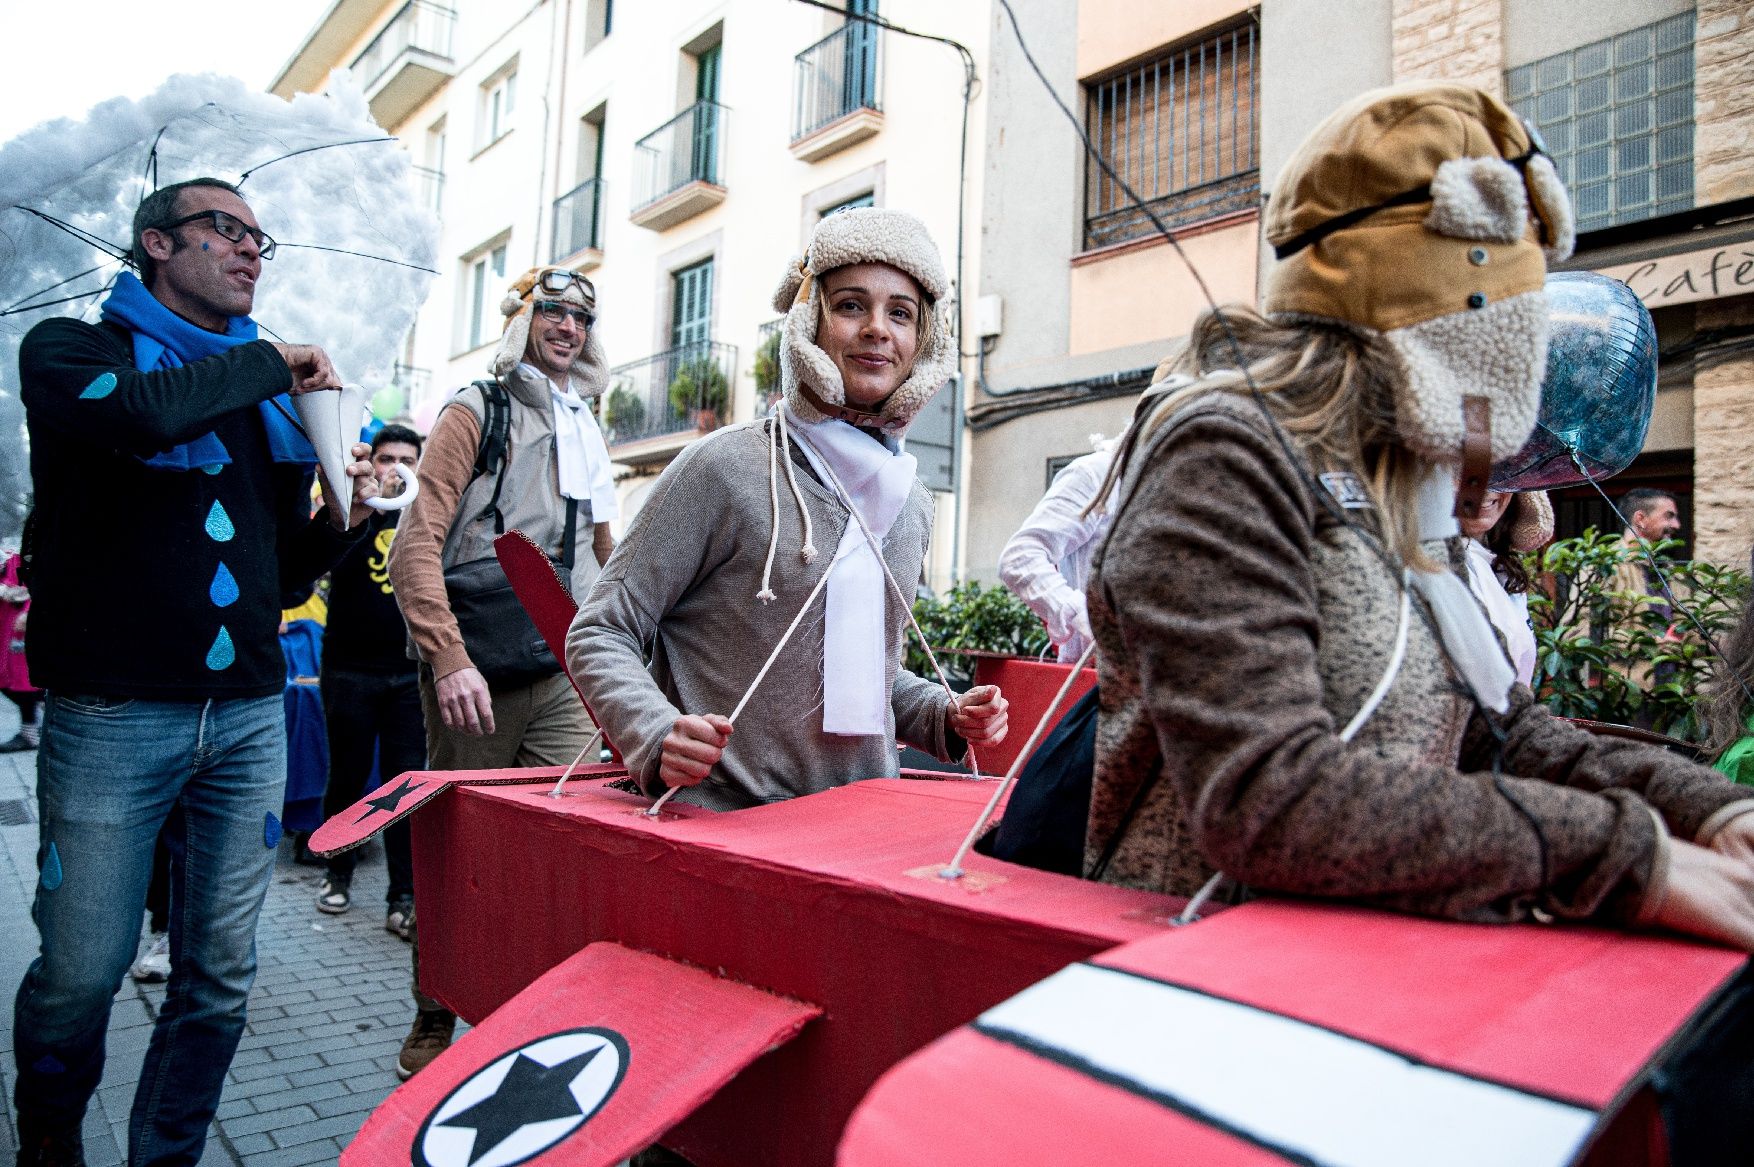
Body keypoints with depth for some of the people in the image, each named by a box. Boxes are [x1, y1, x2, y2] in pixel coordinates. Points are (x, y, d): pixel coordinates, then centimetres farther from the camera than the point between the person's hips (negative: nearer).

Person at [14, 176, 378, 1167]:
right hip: (112, 714, -4)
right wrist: (267, 362, -8)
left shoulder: (269, 395, 16)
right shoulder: (72, 349, 4)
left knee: (221, 975, 7)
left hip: (248, 715, 4)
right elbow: (134, 416, -23)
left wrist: (342, 525, 1)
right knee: (83, 970, 3)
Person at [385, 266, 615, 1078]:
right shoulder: (477, 411, 2)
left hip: (564, 676, 5)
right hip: (478, 674, -4)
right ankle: (433, 1023, 21)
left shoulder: (587, 432, 20)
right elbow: (417, 544, -7)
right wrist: (448, 658, -17)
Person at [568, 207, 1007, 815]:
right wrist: (659, 737, -21)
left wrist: (946, 717, 7)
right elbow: (600, 633, -4)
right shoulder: (724, 466, -7)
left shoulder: (911, 503, 12)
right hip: (723, 826, -5)